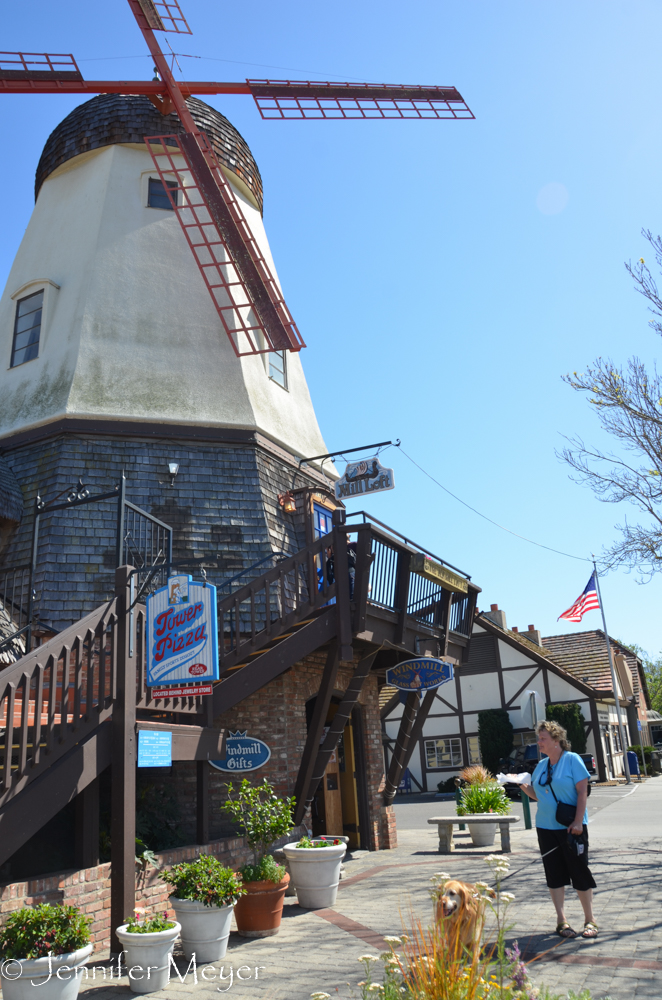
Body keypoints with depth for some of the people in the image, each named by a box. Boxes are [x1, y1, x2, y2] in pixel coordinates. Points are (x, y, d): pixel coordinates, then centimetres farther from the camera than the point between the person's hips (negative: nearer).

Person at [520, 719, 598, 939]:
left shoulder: (572, 760, -8)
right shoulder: (541, 765, 10)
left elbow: (582, 792, -12)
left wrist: (578, 821, -18)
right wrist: (522, 785, -3)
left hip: (570, 827, -5)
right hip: (546, 827, 6)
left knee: (580, 871, 1)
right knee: (554, 873, 6)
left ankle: (589, 921, 14)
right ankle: (561, 921, 14)